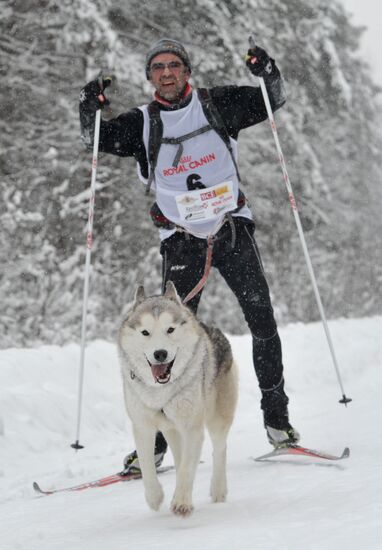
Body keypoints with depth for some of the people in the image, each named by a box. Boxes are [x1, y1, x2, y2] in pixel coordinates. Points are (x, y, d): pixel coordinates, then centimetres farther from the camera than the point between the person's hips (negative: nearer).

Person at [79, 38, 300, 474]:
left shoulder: (217, 104, 3)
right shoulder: (142, 123, 3)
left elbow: (272, 101, 5)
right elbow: (97, 141, 1)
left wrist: (266, 72, -15)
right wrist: (90, 110, -19)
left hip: (233, 230, 0)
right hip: (181, 241, 0)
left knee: (263, 323, -4)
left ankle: (276, 418, 9)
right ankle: (156, 437, 2)